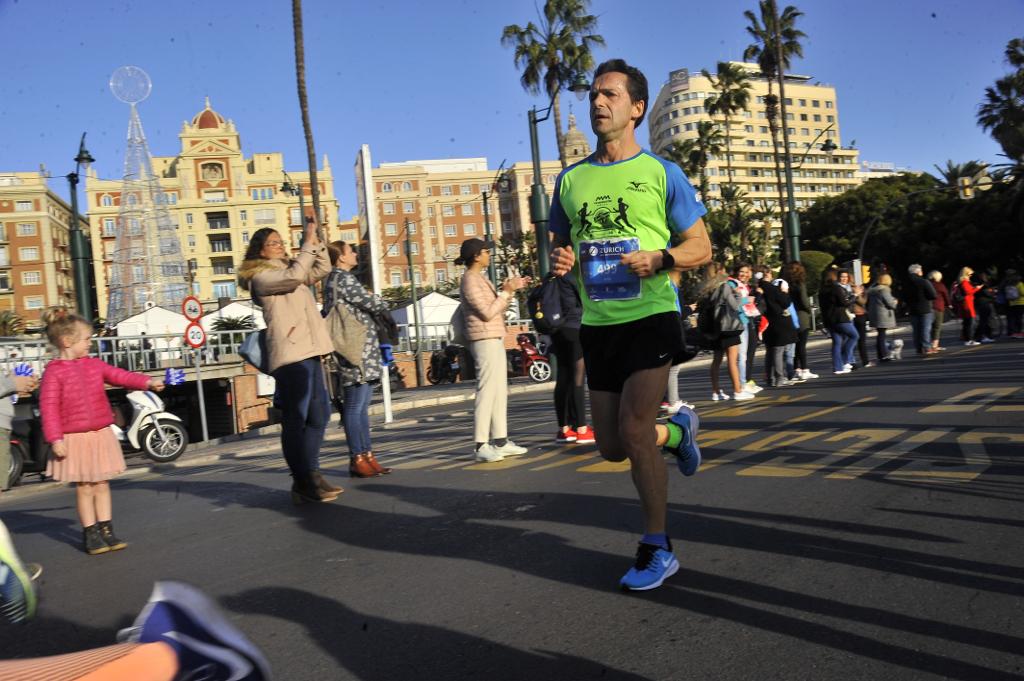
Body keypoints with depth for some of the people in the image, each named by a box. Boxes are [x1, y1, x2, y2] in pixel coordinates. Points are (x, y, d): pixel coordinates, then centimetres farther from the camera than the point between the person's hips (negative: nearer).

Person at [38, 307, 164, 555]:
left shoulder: (94, 365, 7)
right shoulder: (54, 371, -10)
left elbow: (119, 375, 2)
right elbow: (48, 407, -12)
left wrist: (148, 382, -14)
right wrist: (56, 439, -16)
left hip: (101, 436, 5)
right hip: (75, 439, -5)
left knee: (102, 485, 11)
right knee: (84, 488, 4)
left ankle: (106, 530, 19)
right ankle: (91, 534, 15)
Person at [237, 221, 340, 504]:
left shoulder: (289, 268, 25)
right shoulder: (261, 276, -1)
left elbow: (323, 269, 24)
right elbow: (294, 276, -17)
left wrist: (316, 242, 11)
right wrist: (308, 243, -13)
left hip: (309, 351, 9)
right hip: (290, 353, -9)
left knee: (319, 415, 8)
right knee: (295, 419, -7)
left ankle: (311, 475, 14)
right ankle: (303, 483, -4)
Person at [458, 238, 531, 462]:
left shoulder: (481, 278, 18)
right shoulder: (470, 280, -11)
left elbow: (497, 309, 19)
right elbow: (487, 313, -17)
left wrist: (510, 290, 10)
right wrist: (506, 292, -10)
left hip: (495, 339, 10)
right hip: (484, 340, -10)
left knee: (499, 391, 10)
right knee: (487, 391, -11)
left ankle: (500, 441, 14)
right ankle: (481, 445, -9)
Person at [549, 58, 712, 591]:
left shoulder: (661, 173, -1)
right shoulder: (570, 179, 10)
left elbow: (701, 248, 1)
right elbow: (560, 246, 19)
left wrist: (660, 259, -19)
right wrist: (559, 260, -5)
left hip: (650, 317, -5)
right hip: (598, 325, 5)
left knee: (633, 430, -14)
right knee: (612, 446, 8)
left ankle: (657, 551, 5)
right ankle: (677, 431, 41)